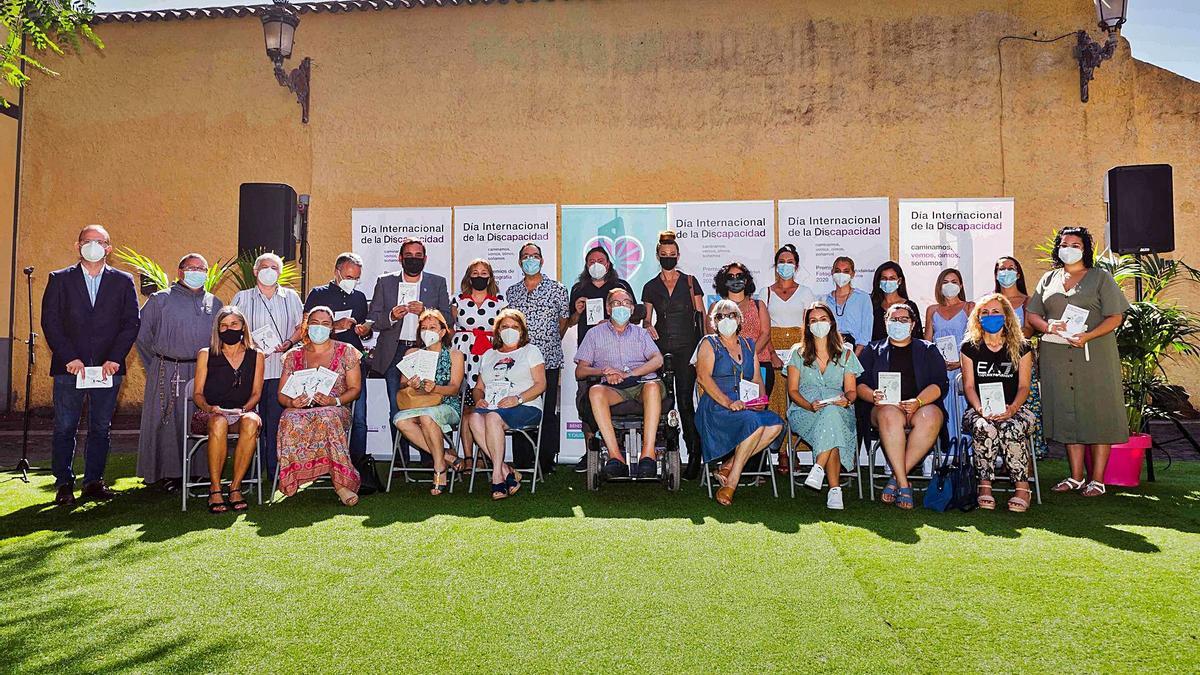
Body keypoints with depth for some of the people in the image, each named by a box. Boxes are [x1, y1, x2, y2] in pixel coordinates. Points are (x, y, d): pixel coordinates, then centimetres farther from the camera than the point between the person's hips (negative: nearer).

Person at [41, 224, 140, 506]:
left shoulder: (123, 282, 8)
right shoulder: (60, 280, 7)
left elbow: (132, 323, 3)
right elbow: (50, 322, 0)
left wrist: (115, 358, -8)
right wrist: (69, 358, -10)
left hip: (109, 367, 1)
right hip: (69, 367, -1)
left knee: (101, 428, 7)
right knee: (64, 429, 3)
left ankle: (93, 482, 16)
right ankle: (64, 484, 14)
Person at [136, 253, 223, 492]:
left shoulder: (215, 303, 14)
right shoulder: (160, 300, 4)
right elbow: (141, 333, 6)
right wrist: (157, 365, 6)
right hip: (168, 373, -2)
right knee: (167, 423, 0)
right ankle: (168, 473, 8)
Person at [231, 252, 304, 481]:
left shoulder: (291, 297, 14)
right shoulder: (242, 298, 11)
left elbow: (301, 327, 15)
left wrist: (289, 342, -5)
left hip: (281, 369, 0)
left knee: (277, 420, -2)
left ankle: (275, 470, 5)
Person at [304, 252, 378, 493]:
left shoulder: (359, 297, 18)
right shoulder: (318, 294, 5)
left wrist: (366, 329, 4)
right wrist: (336, 326, -14)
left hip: (355, 363, 3)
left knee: (359, 418, -1)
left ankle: (358, 466, 4)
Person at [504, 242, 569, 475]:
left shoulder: (557, 289, 4)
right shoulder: (511, 292, 13)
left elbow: (564, 321, 12)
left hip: (548, 360, -3)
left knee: (547, 412, 0)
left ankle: (546, 462, 7)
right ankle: (522, 463, 10)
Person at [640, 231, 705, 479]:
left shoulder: (690, 282, 8)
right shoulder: (650, 287, 12)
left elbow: (701, 315, 6)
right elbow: (646, 319, 16)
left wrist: (704, 345, -4)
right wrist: (647, 326, -7)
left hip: (686, 347, -2)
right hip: (660, 346, 2)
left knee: (685, 399, -6)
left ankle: (695, 451, 2)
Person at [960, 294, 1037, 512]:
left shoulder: (1020, 347, 9)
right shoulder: (970, 347, 9)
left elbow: (1024, 386, 3)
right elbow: (969, 386, 4)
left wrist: (1011, 409, -17)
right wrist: (981, 409, -16)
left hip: (1013, 410, 0)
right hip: (979, 410, 0)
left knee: (1012, 428, -35)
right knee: (984, 428, -35)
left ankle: (1022, 486, -20)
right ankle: (985, 484, -23)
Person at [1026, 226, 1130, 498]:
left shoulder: (1100, 277, 6)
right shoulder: (1049, 279, 17)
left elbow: (1115, 317, -2)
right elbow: (1032, 314, 14)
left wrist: (1088, 336, -18)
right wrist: (1048, 326, -8)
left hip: (1094, 355, -3)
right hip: (1056, 355, 3)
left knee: (1097, 414, -3)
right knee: (1068, 414, 5)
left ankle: (1097, 480, 4)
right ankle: (1076, 477, 14)